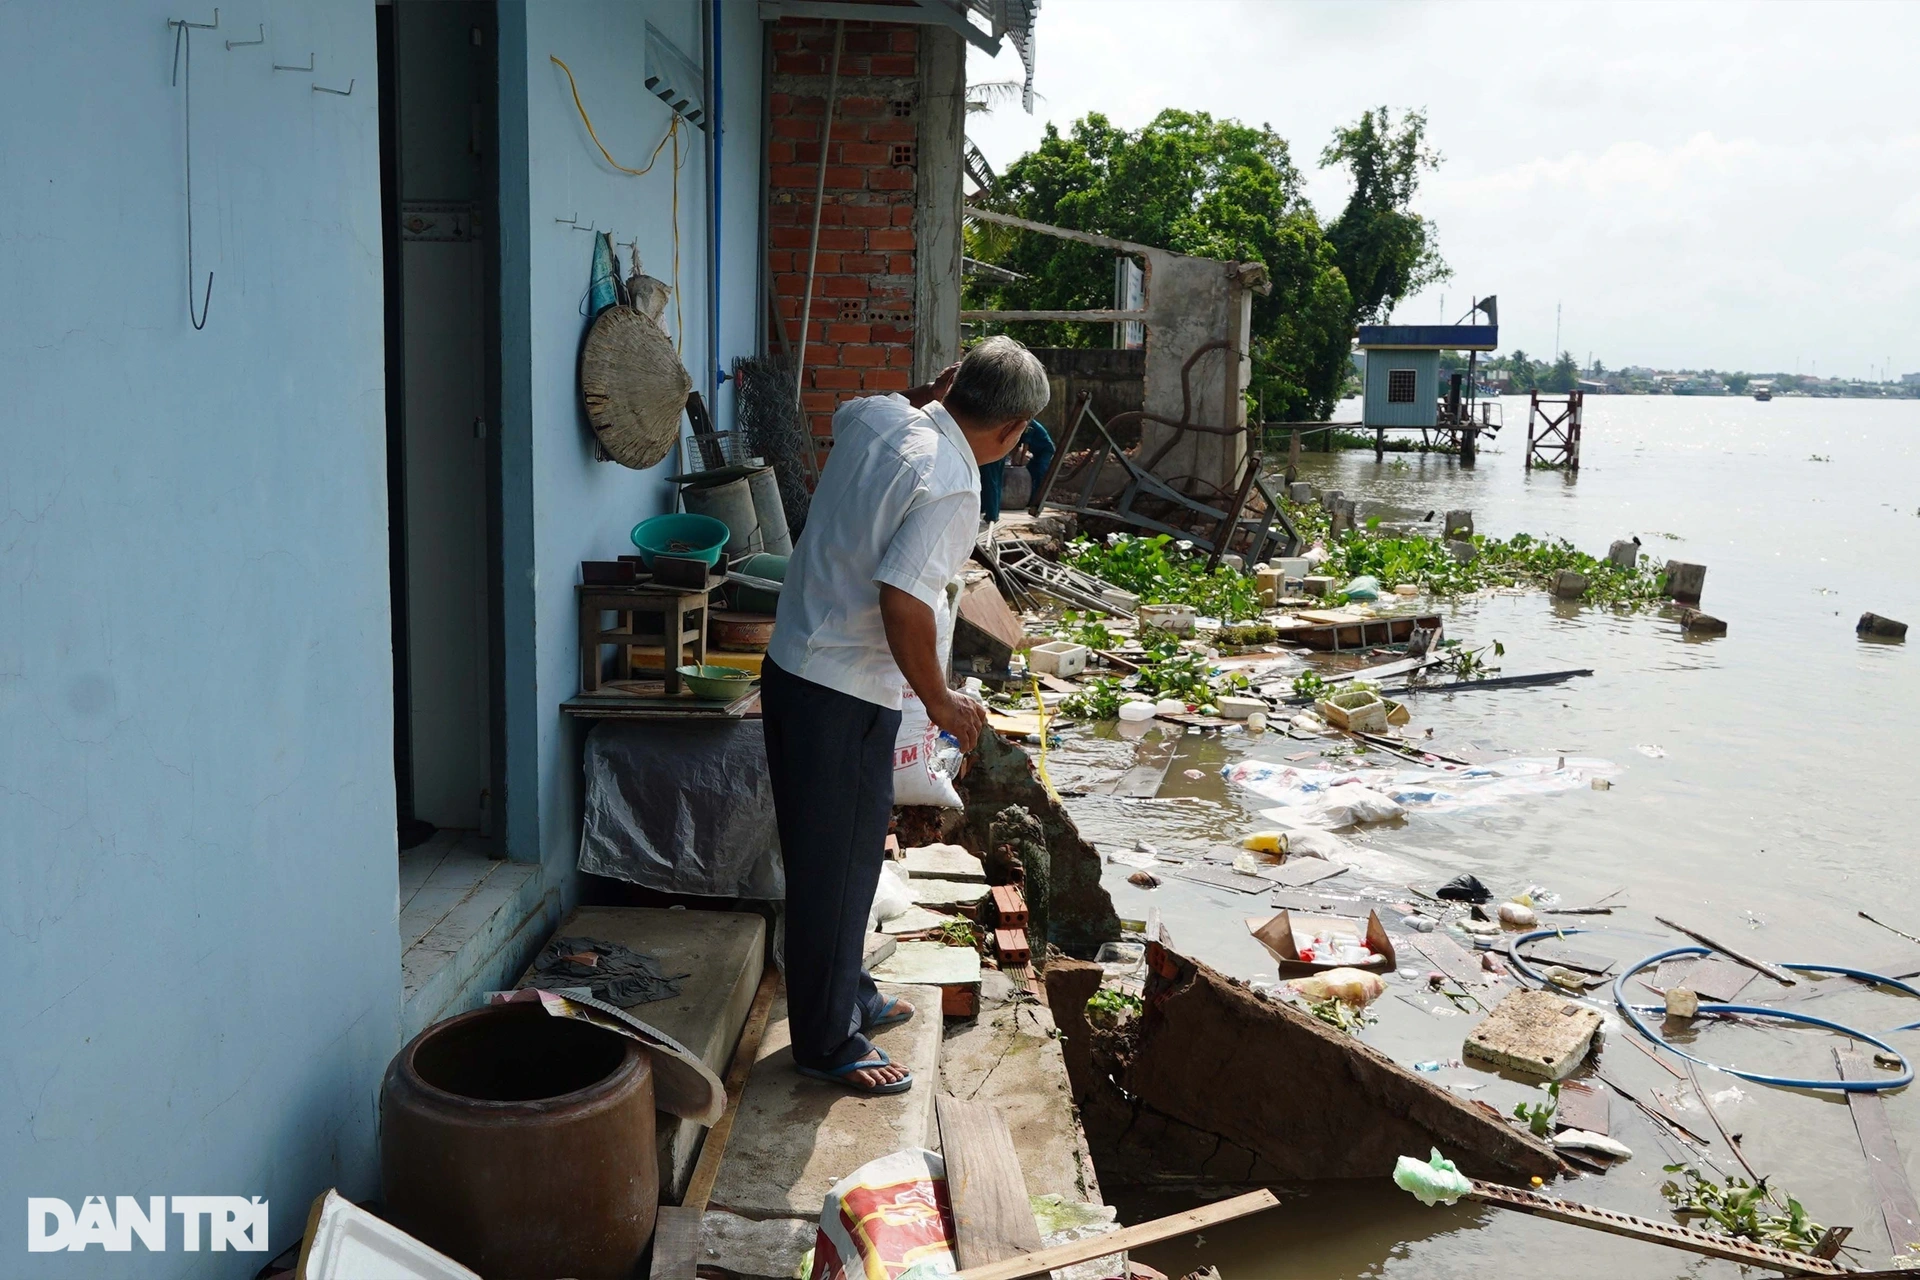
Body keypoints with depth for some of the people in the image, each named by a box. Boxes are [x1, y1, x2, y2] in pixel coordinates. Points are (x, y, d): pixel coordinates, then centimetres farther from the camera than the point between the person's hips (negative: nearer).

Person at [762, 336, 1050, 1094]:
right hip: (845, 696, -9)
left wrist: (940, 390, 18)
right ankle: (827, 1043, 18)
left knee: (848, 853, 22)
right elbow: (904, 603, -28)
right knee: (836, 866, 4)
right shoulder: (949, 486, -21)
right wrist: (940, 702, -14)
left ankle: (847, 994, 38)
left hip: (792, 665, 9)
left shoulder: (877, 417, 3)